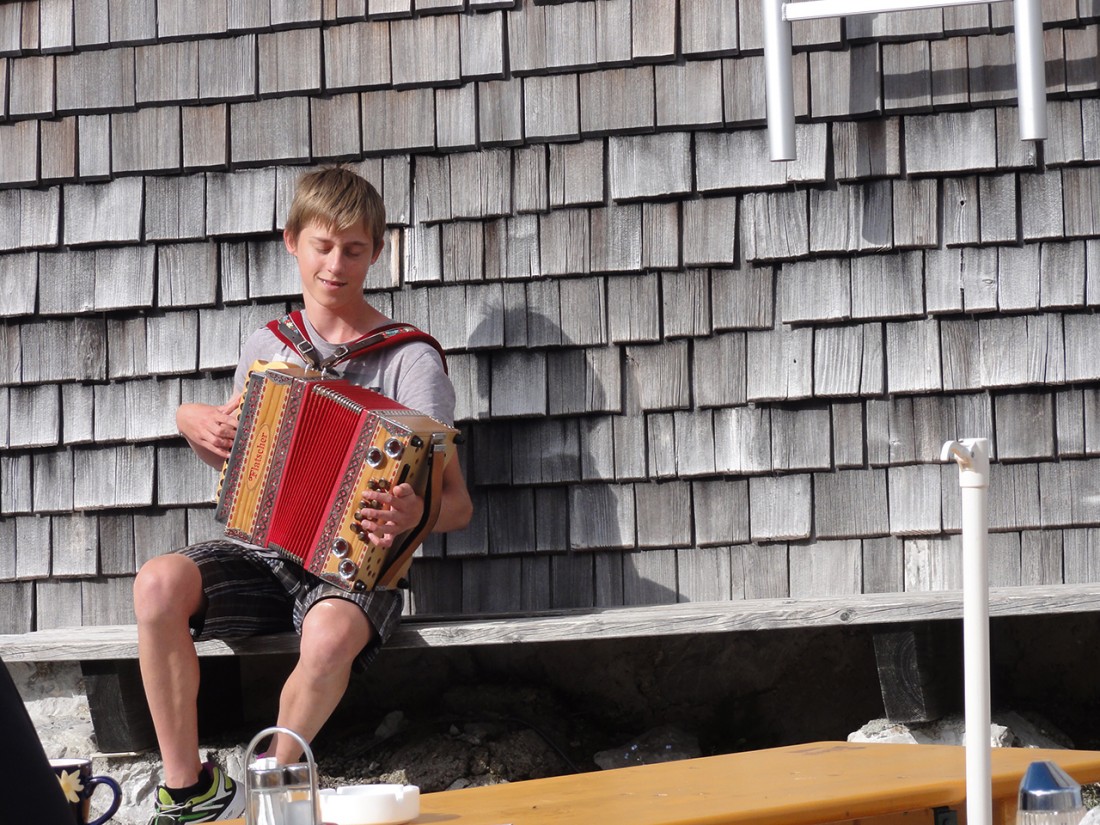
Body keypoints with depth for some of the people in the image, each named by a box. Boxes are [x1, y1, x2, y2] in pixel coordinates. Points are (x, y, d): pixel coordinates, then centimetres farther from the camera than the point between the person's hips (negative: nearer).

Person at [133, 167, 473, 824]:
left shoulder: (410, 359, -3)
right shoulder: (267, 346, 11)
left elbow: (457, 505, -7)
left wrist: (415, 514, -31)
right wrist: (195, 422, 4)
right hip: (264, 551, 4)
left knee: (330, 633, -39)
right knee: (158, 583, -27)